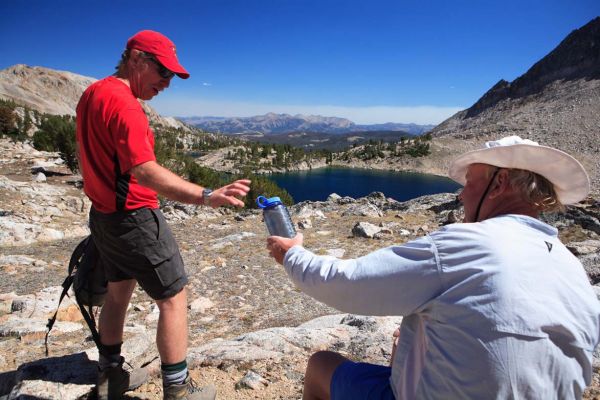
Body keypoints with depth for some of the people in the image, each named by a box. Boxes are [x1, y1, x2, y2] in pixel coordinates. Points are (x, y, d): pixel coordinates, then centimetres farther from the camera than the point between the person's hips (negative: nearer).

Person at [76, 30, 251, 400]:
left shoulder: (92, 94, 10)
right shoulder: (123, 103, -21)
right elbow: (145, 172, -34)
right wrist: (206, 196, -44)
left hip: (103, 214, 10)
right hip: (135, 218, -10)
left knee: (118, 292, 21)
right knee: (174, 299, 0)